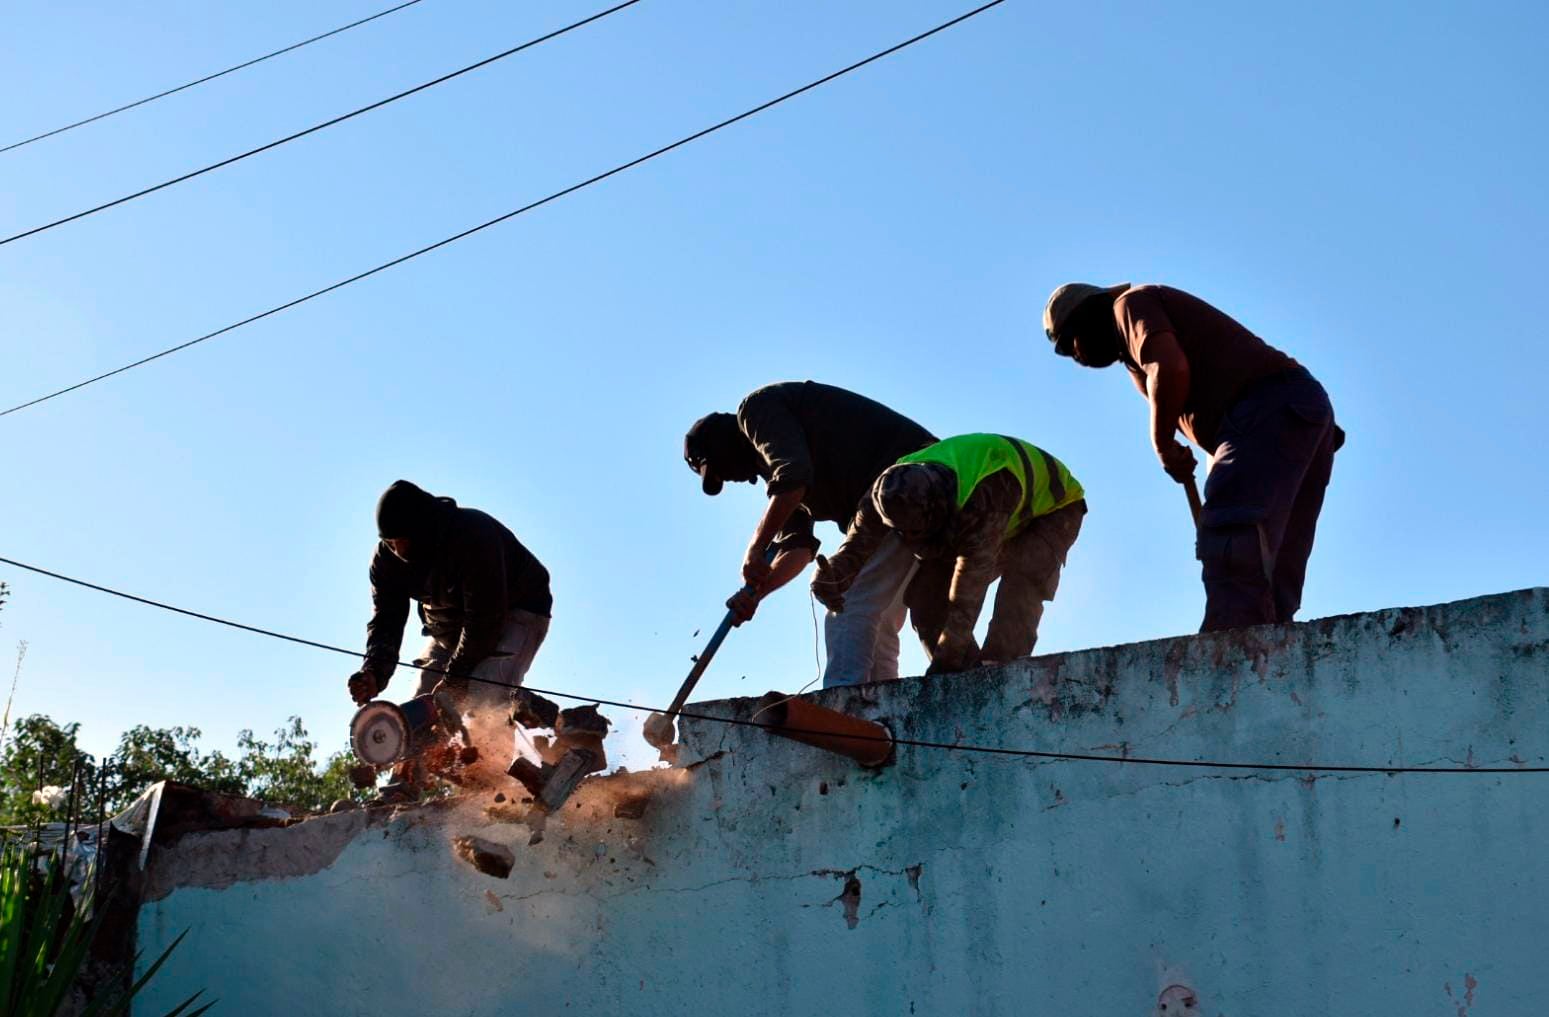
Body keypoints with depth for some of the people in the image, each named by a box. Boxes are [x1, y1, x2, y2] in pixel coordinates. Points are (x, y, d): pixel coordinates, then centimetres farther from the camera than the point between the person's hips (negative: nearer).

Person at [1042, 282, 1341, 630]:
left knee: (1233, 556, -24)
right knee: (1269, 578, 1)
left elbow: (1170, 367, -12)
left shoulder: (1131, 304, 8)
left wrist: (1162, 444, -2)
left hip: (1268, 409, -10)